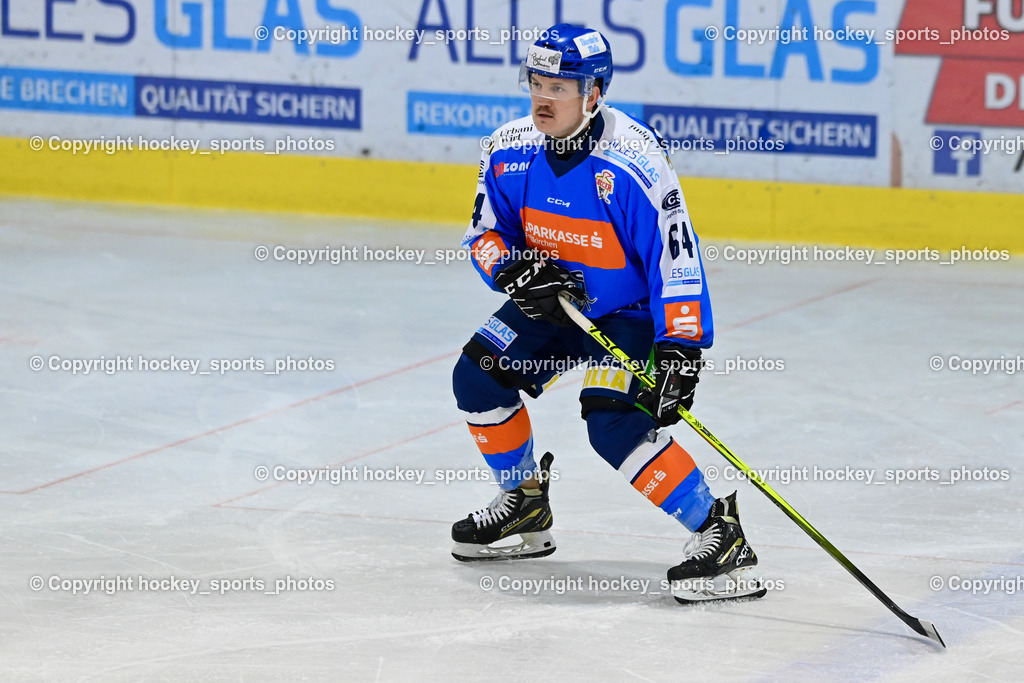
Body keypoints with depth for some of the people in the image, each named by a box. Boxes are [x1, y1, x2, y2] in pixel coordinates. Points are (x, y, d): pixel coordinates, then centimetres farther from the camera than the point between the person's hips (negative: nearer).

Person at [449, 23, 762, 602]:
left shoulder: (635, 161, -27)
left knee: (616, 423, -25)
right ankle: (526, 507, 20)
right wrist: (515, 270, -20)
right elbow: (485, 233, 2)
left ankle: (720, 532, -17)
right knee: (478, 375, -1)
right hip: (552, 309, 7)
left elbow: (675, 256, -26)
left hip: (632, 315, -7)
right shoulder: (511, 150, -9)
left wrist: (680, 349, -29)